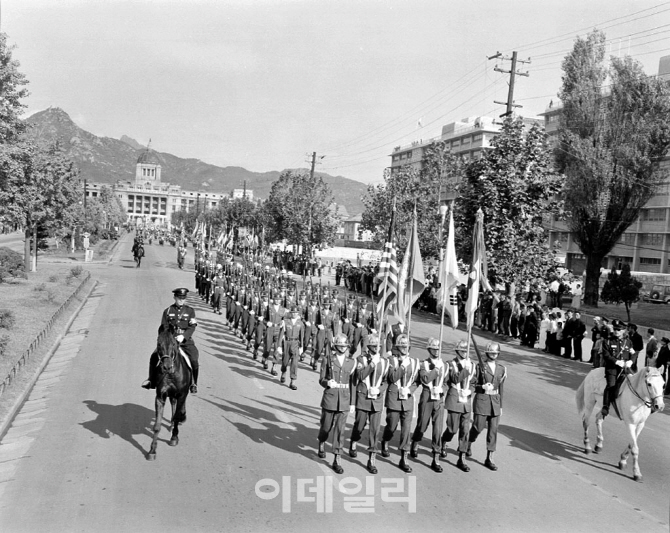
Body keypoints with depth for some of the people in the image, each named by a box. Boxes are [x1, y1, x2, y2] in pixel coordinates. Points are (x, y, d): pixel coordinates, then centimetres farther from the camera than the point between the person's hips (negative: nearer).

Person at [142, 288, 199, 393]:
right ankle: (151, 381, 5)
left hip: (186, 341, -1)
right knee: (154, 357, -14)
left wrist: (183, 336, -22)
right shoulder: (167, 311, 9)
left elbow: (192, 327, -5)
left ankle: (193, 383, -1)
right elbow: (163, 327, 7)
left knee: (194, 360, -20)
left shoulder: (190, 311, 5)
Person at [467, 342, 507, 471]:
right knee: (478, 427, 1)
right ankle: (468, 445, 32)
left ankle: (489, 459, 9)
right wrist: (483, 387, -21)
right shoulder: (480, 366, -4)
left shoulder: (501, 369, 8)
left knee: (493, 430, 2)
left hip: (495, 401, 4)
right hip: (482, 399, -4)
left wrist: (501, 406, 14)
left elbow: (500, 388, 13)